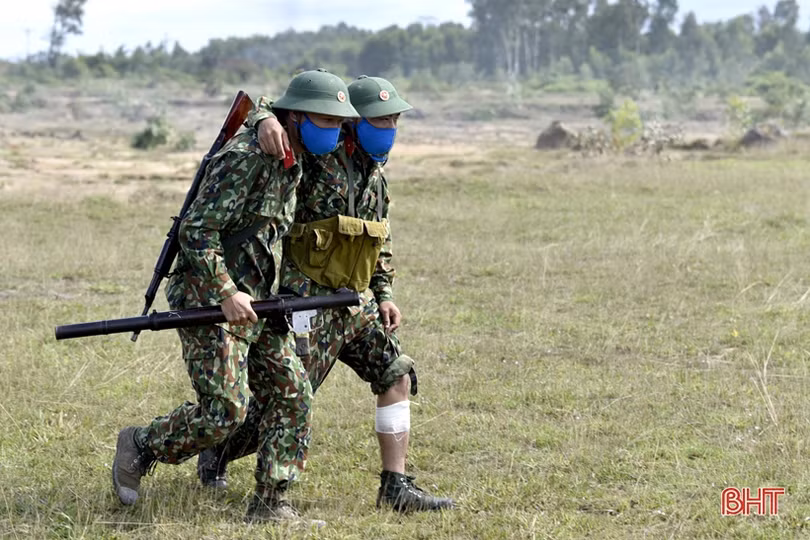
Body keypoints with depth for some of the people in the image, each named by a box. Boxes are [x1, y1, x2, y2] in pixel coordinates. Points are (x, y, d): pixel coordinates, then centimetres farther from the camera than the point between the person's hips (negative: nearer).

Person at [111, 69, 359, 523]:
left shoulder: (293, 165, 12)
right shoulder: (246, 158, -18)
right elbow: (197, 231, -21)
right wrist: (227, 293, -25)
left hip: (256, 301, 9)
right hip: (210, 298, -9)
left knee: (292, 394, 2)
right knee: (225, 410, -12)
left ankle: (271, 504, 5)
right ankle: (140, 447, 11)